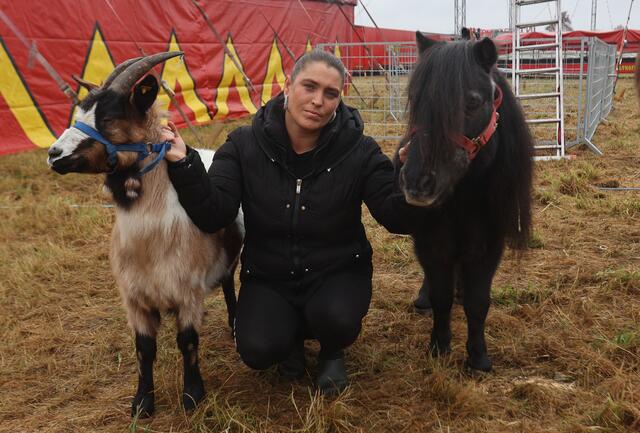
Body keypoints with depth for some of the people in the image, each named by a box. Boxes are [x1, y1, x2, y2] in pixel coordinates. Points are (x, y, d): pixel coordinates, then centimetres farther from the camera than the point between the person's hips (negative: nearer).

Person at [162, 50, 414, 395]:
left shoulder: (359, 151, -12)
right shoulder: (244, 146, -10)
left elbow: (398, 218, -15)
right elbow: (213, 216, -19)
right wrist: (184, 165, -35)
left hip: (337, 271, 0)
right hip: (268, 276, 1)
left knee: (335, 318, -32)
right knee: (257, 350, -23)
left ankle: (332, 354, 9)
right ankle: (292, 334, 17)